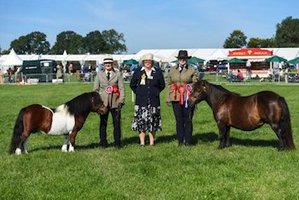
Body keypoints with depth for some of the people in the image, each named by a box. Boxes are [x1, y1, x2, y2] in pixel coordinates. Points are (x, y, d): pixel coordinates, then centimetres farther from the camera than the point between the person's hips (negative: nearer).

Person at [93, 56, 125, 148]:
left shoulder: (118, 74, 6)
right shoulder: (99, 75, 10)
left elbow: (121, 88, 3)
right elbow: (95, 89, 11)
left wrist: (121, 101, -6)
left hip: (115, 102, -1)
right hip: (103, 102, 1)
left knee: (117, 122, 1)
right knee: (103, 123, 5)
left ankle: (117, 142, 10)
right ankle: (103, 142, 14)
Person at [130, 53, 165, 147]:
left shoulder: (158, 71, 7)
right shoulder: (138, 71, 5)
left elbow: (162, 85, 14)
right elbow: (132, 85, 12)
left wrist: (156, 92, 7)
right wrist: (138, 92, 4)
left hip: (154, 101, 1)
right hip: (141, 101, 0)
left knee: (153, 121, 2)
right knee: (141, 121, -3)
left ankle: (152, 142, 9)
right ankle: (142, 142, 3)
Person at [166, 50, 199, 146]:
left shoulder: (193, 70, 3)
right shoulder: (172, 70, 11)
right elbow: (169, 84, 10)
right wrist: (168, 98, 5)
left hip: (188, 98, -2)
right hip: (176, 98, 2)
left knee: (188, 120, 2)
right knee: (179, 120, 7)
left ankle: (188, 141, 11)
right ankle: (180, 141, 14)